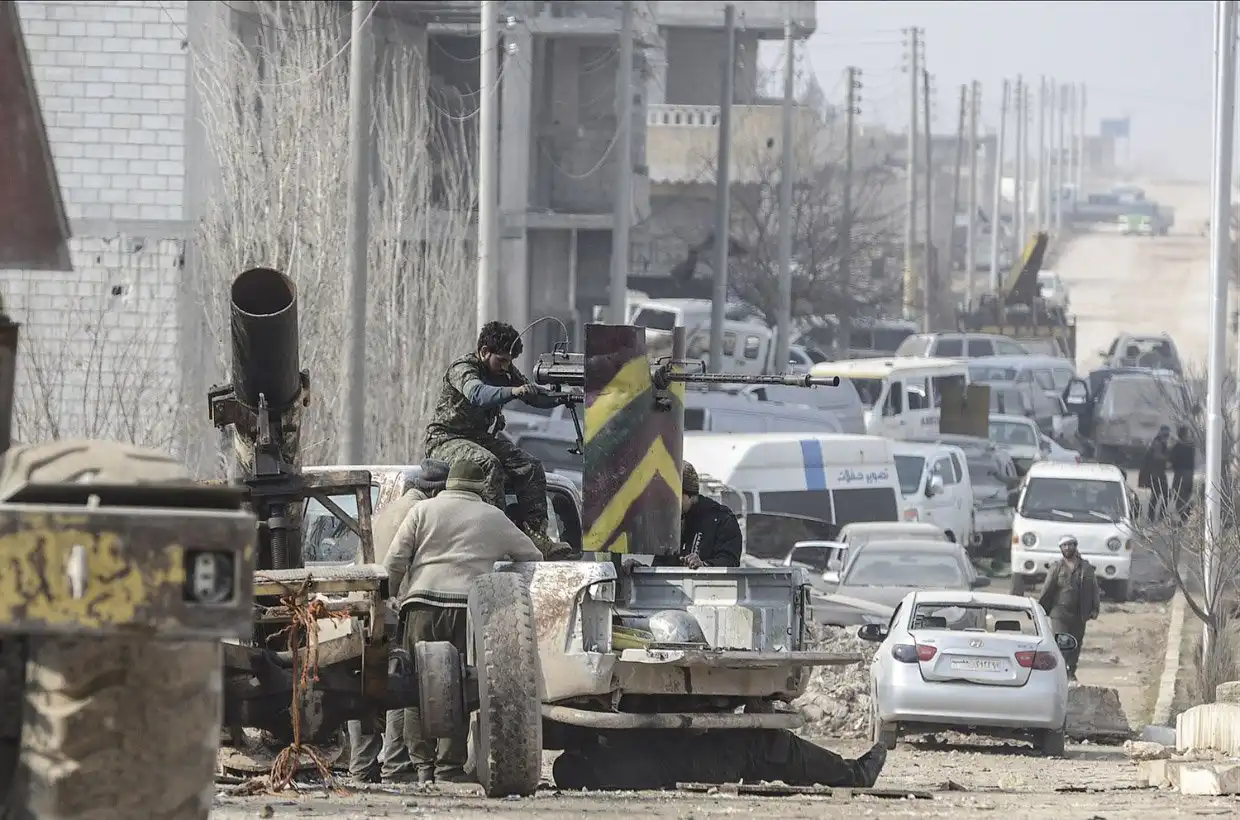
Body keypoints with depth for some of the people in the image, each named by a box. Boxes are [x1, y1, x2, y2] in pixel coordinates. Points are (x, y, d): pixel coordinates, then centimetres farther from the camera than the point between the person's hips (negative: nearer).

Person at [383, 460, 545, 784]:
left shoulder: (423, 511, 12)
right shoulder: (494, 519, 14)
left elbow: (394, 562, 5)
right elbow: (532, 557, 25)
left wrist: (396, 597, 20)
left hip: (423, 602, 0)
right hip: (469, 607, 0)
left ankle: (423, 764, 2)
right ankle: (449, 766, -3)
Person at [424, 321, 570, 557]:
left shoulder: (505, 371, 6)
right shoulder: (462, 369, -19)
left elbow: (534, 396, 6)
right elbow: (477, 394, -40)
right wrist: (512, 392, -56)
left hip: (483, 437, 8)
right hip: (447, 438, -8)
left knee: (531, 468, -12)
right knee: (489, 464, -35)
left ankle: (535, 536, -17)